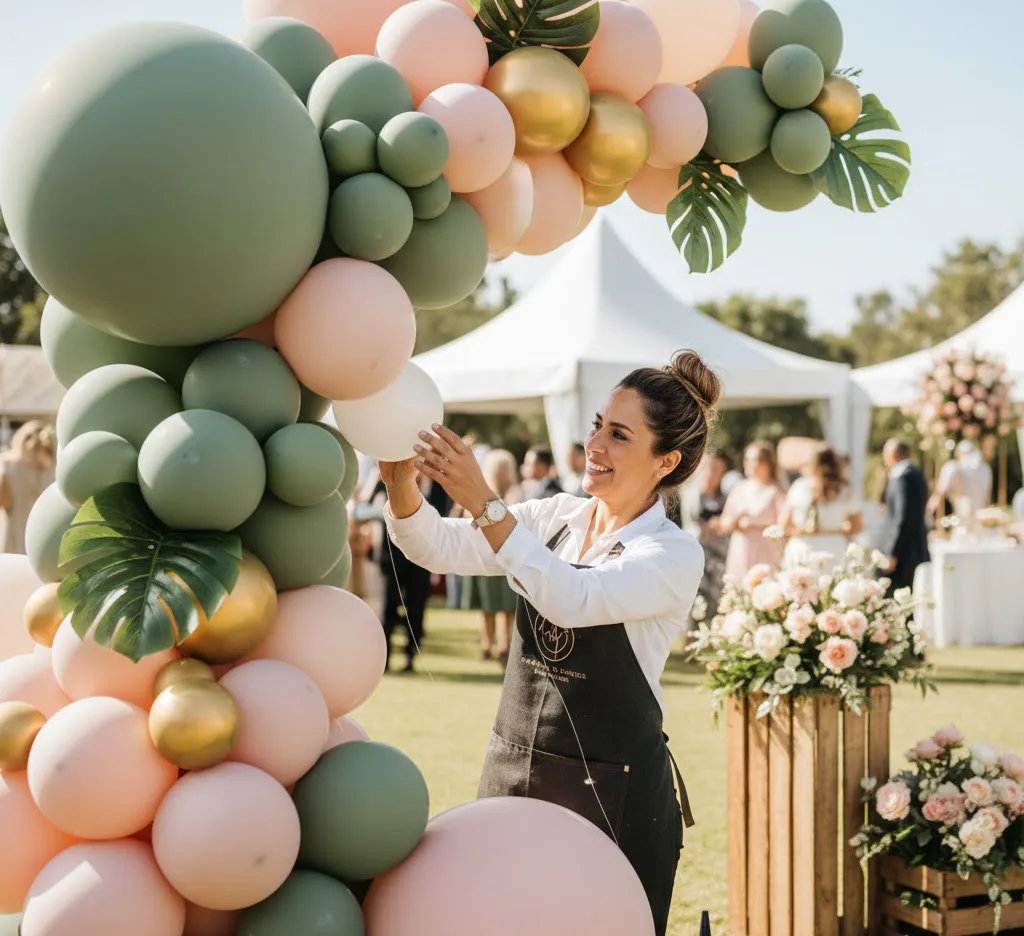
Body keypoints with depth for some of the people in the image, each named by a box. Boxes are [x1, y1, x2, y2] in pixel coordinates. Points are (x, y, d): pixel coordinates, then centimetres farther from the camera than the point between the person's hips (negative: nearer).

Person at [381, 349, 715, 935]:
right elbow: (440, 547, -4)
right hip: (513, 773, 5)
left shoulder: (676, 556, -11)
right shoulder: (557, 518, 7)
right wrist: (401, 484, -23)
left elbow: (572, 599, -29)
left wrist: (484, 503, -34)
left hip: (614, 795, -5)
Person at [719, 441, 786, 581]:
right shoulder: (739, 490, 13)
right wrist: (733, 522, -6)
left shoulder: (774, 491, -1)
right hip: (739, 555, 4)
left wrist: (756, 526, -10)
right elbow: (724, 524, 15)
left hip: (765, 557, -4)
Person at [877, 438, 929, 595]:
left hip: (903, 553, -10)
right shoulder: (917, 474, 13)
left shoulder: (903, 478, -17)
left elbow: (902, 518, -21)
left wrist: (891, 554, -19)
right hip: (917, 551, 10)